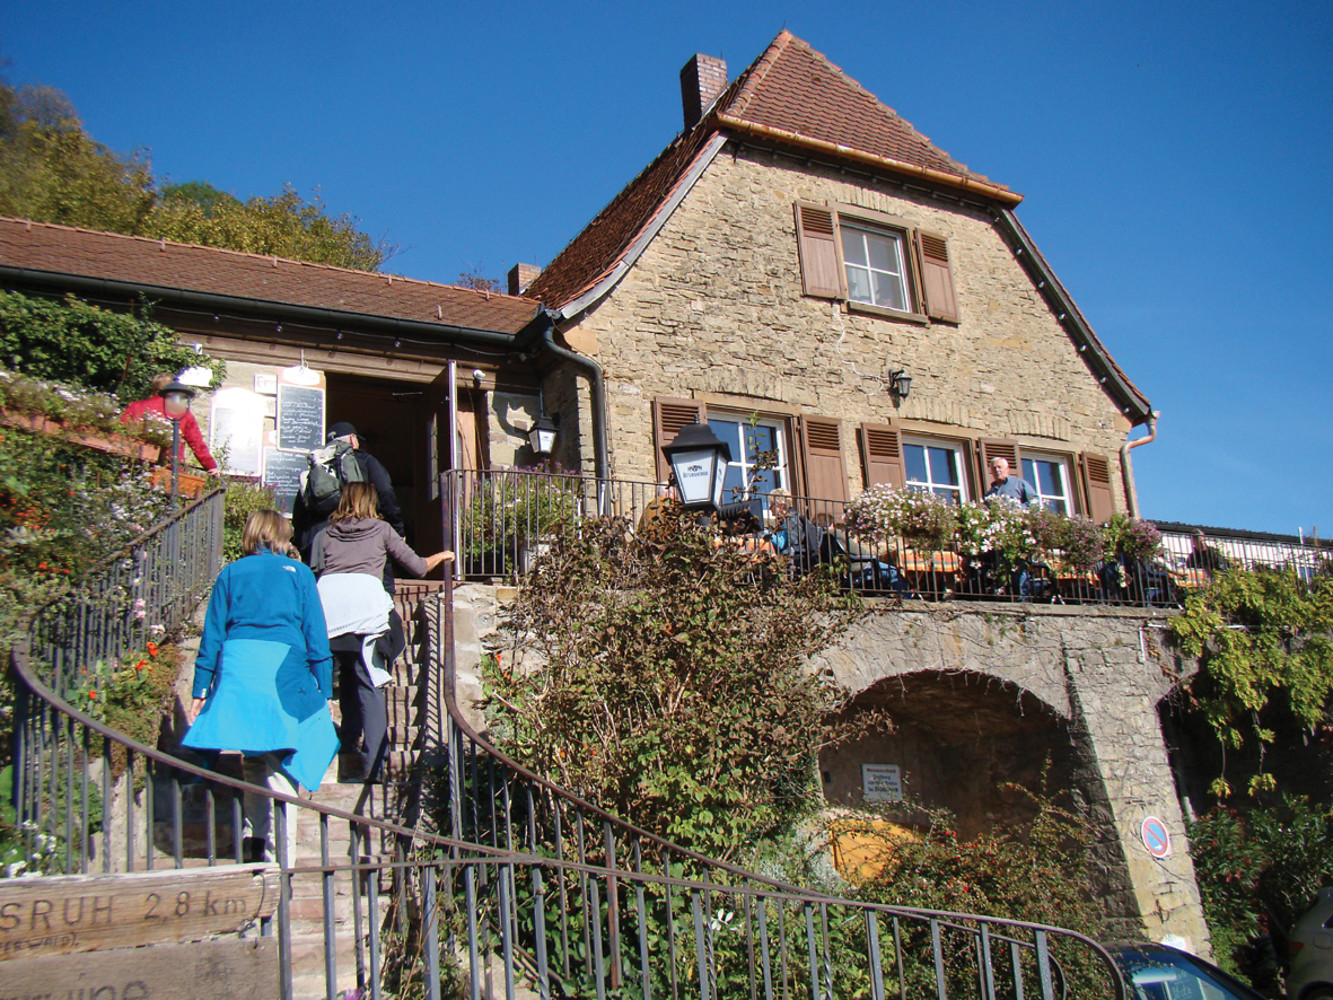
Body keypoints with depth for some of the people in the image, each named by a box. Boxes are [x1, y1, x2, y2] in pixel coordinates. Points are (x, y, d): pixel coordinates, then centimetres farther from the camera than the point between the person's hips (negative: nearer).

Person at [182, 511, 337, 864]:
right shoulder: (298, 573, 9)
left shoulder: (230, 574, 15)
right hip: (284, 670, -2)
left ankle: (254, 840, 19)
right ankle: (280, 855, 0)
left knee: (252, 759, 17)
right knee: (280, 762, 1)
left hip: (236, 669, 3)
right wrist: (324, 691, 6)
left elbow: (212, 635, 12)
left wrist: (201, 690, 13)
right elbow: (316, 636, 5)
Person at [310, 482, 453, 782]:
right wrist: (441, 556, 45)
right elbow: (418, 567, 27)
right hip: (364, 596, -2)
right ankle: (375, 766, -10)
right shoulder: (380, 529, 23)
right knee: (369, 685, -3)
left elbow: (314, 573, 19)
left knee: (348, 680, 14)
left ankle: (349, 754, 9)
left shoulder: (325, 535, 28)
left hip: (325, 598, 3)